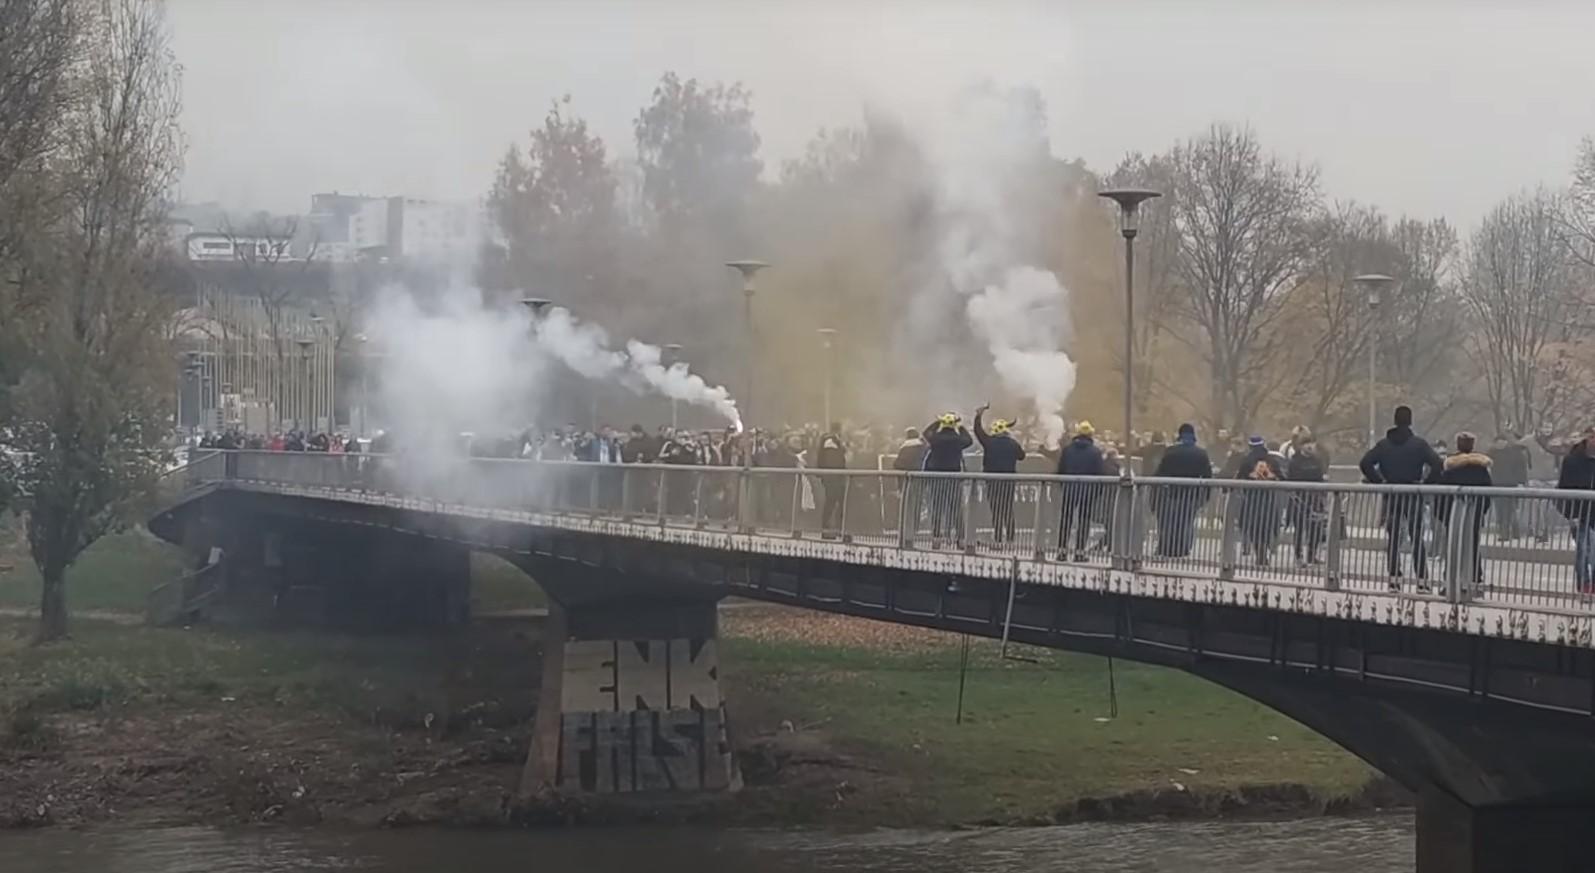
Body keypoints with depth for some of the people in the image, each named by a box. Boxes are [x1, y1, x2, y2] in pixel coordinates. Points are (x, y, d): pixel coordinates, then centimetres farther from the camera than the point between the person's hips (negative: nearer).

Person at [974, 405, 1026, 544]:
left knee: (995, 508, 2)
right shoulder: (1013, 443, -1)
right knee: (1008, 509, 10)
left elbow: (978, 430, 2)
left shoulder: (989, 441, -7)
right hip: (1009, 479, 2)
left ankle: (998, 535, -2)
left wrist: (979, 415, 14)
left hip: (992, 479, -2)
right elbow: (1021, 456, 10)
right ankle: (1009, 536, 10)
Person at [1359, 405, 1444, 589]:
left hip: (1391, 496, 2)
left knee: (1392, 537, 7)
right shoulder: (1418, 444, -5)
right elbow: (1436, 464, -16)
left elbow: (1365, 464, -6)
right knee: (1417, 537, 4)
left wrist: (1379, 482, 0)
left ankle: (1393, 579, 3)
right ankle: (1422, 579, 0)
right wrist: (1427, 483, -5)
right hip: (1414, 497, -2)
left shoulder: (1384, 444, 2)